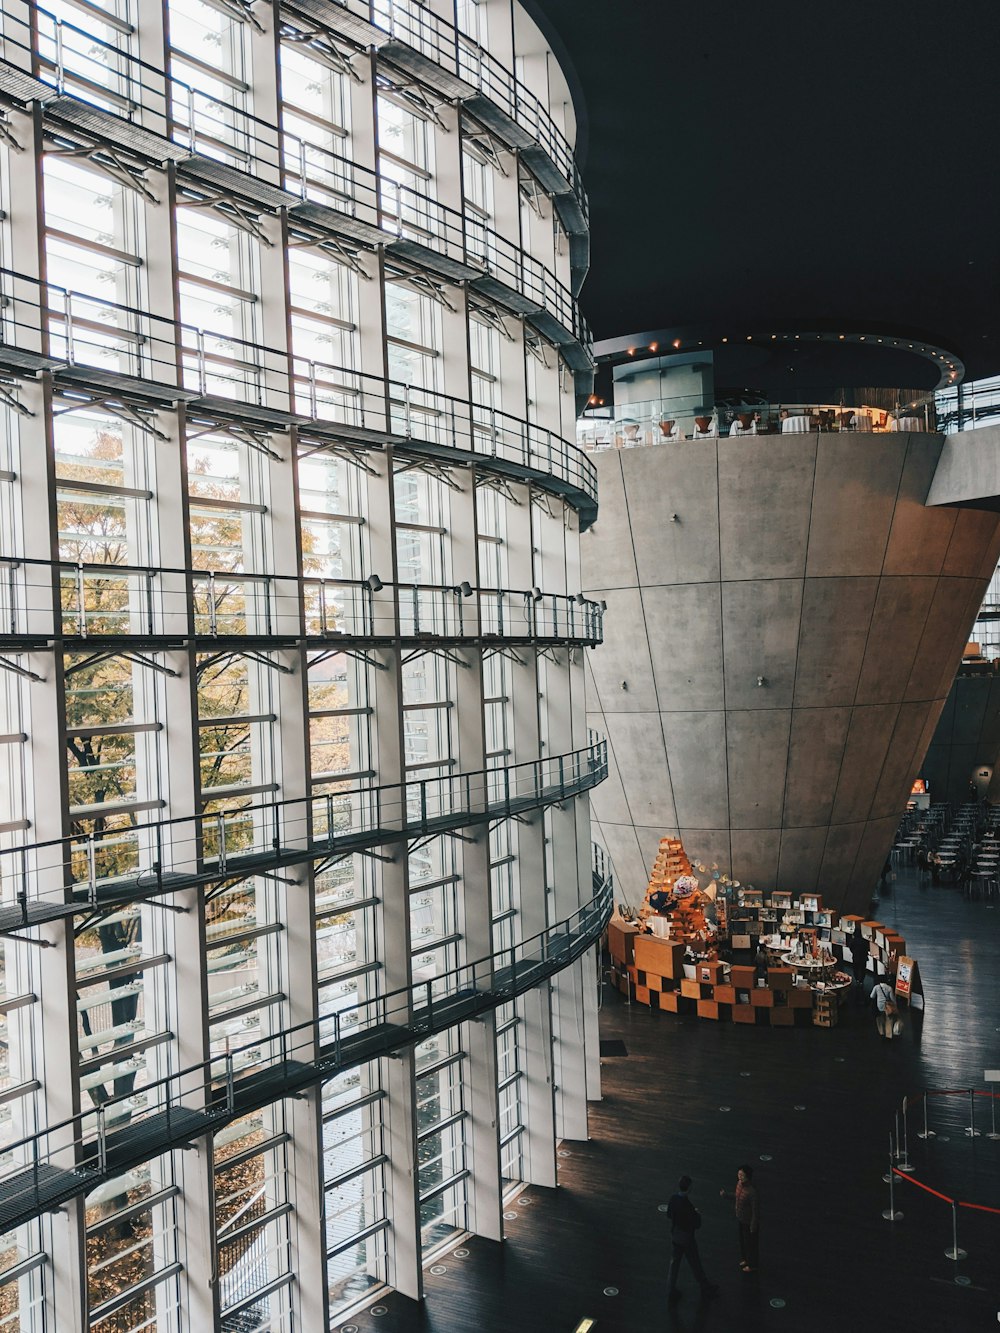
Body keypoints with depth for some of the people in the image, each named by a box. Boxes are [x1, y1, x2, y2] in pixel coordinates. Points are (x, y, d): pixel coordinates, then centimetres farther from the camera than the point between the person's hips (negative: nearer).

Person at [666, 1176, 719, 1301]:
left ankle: (671, 1292, 28)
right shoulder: (687, 1204, -31)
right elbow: (697, 1224, -25)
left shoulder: (673, 1198, -11)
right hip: (687, 1239, -6)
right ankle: (706, 1289, 35)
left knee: (674, 1263, 19)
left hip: (675, 1237, 6)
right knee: (695, 1264, 15)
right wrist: (698, 1214, -4)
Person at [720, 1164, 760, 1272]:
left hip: (749, 1221, -7)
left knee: (751, 1243, 15)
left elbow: (756, 1210, -25)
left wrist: (753, 1226, -18)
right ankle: (745, 1259, 50)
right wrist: (726, 1195, 12)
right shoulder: (739, 1183, -12)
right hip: (740, 1218, 7)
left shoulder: (752, 1191, -35)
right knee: (742, 1240, 26)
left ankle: (752, 1265, 38)